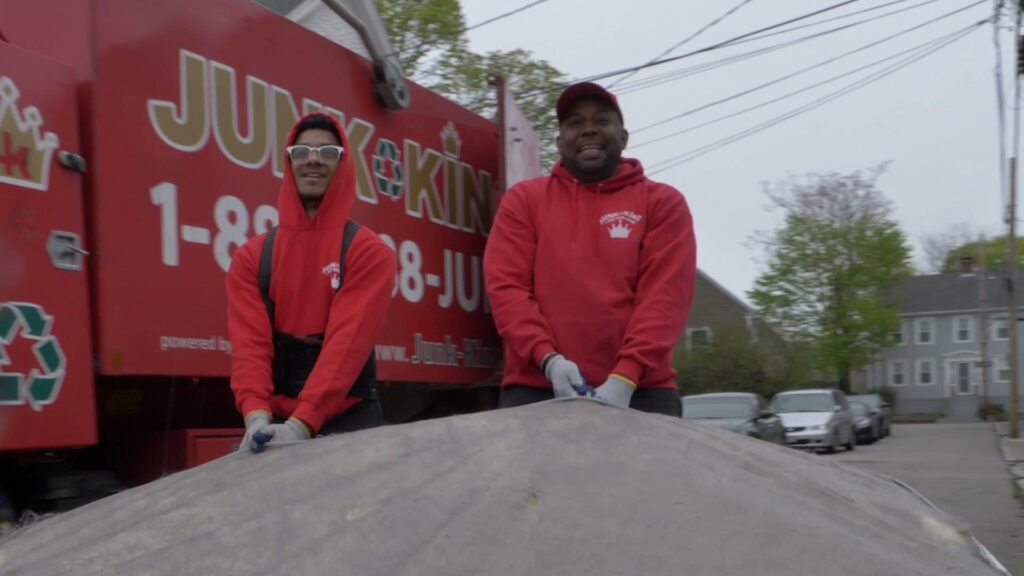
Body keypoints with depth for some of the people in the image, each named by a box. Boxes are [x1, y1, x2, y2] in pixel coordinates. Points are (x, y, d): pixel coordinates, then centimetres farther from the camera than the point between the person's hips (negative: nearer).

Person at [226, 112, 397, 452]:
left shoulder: (369, 252, -5)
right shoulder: (250, 257, 6)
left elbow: (348, 341, -16)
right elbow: (249, 342, -6)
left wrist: (300, 424, -27)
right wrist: (256, 416, -23)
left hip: (349, 421, -2)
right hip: (276, 423, 3)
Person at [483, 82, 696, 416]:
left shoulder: (662, 202, 10)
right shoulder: (523, 199, 12)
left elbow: (666, 293, -2)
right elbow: (505, 285, 2)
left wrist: (625, 377, -14)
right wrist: (548, 359, -13)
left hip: (639, 390, 0)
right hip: (536, 387, 1)